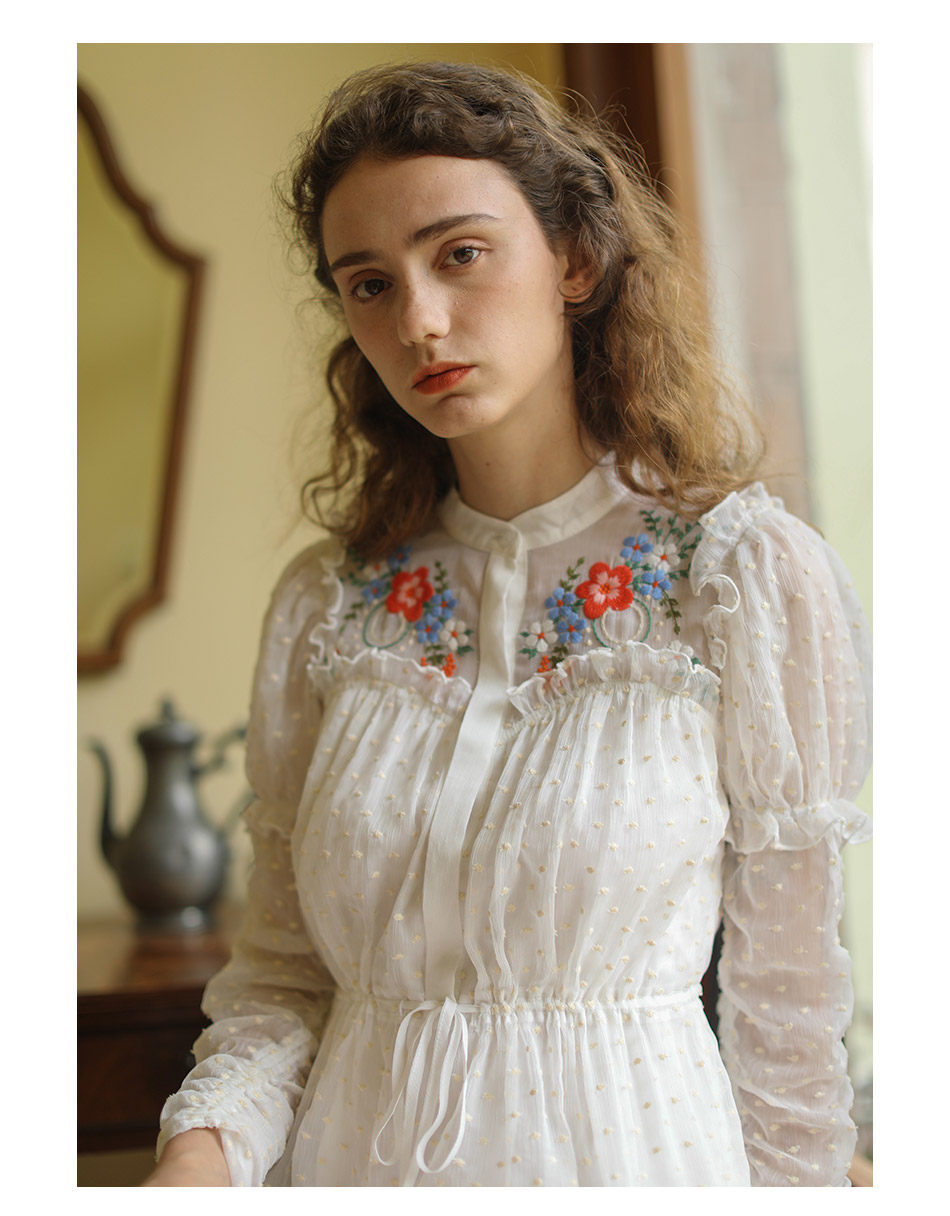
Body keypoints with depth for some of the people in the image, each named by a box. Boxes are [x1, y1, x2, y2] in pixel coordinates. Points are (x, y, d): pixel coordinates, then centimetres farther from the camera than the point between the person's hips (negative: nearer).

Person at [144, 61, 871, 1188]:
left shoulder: (756, 579, -12)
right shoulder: (324, 603, -2)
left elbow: (786, 998, -6)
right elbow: (283, 972, 1)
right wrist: (202, 1144, -15)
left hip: (624, 1144, -2)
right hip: (347, 1140, 3)